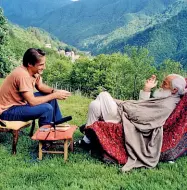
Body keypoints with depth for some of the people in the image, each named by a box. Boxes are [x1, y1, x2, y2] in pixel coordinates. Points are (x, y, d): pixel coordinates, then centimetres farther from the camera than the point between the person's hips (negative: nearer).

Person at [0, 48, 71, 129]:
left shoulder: (33, 70, -5)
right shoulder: (23, 75, -30)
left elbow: (40, 86, 10)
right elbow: (32, 102, -31)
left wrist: (54, 91, -9)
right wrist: (55, 95, -23)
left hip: (20, 101, 9)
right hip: (8, 110, -9)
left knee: (51, 98, 7)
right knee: (47, 108, -23)